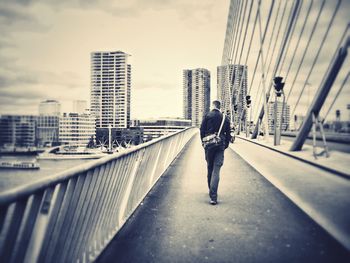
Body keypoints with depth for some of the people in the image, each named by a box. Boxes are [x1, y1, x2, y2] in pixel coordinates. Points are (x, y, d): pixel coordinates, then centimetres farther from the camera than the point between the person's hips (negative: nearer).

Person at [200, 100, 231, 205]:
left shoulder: (207, 116, -1)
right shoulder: (225, 118, 5)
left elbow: (202, 130, -1)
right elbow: (228, 133, 7)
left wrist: (203, 142, 9)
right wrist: (225, 145, 16)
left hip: (209, 145, 0)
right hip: (220, 146, 0)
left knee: (210, 168, 16)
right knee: (216, 170, -4)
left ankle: (211, 190, 31)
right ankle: (213, 196, -13)